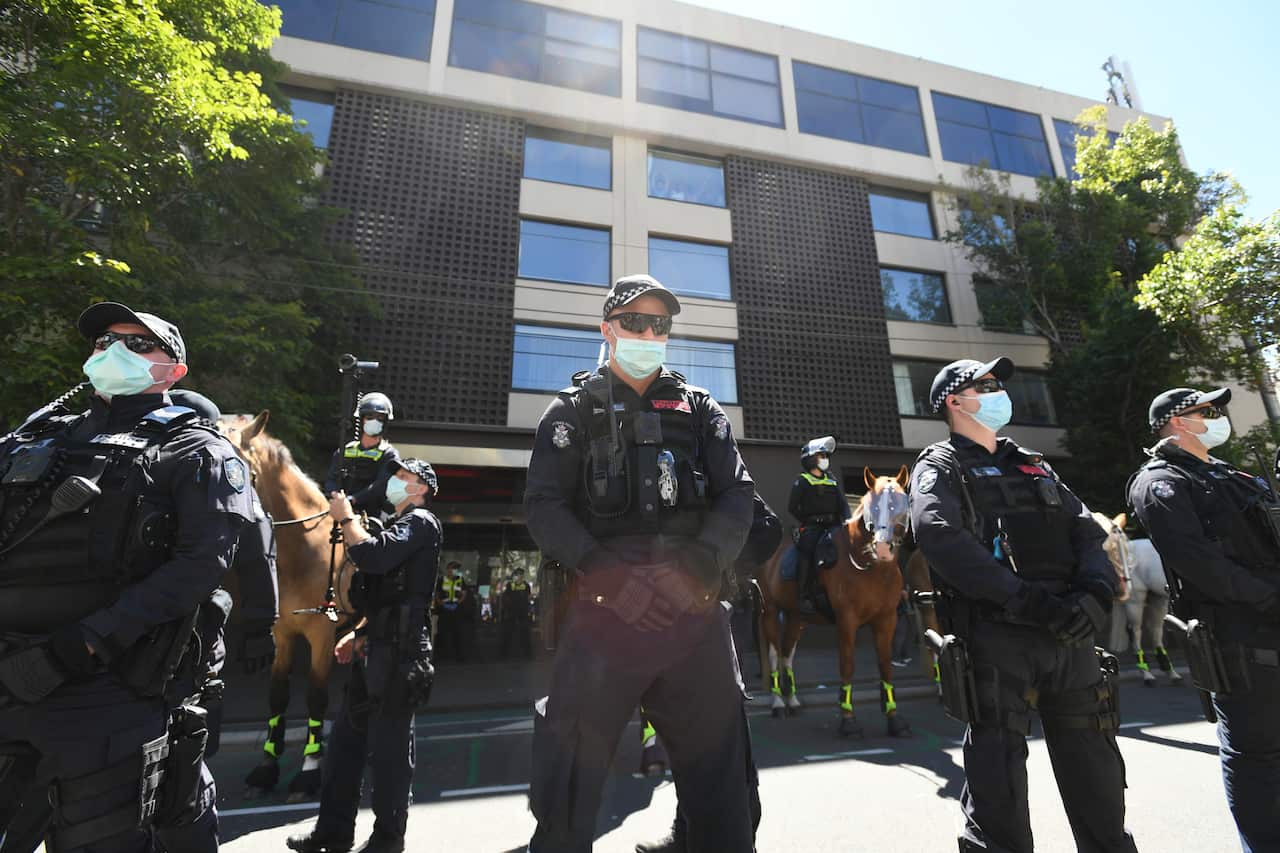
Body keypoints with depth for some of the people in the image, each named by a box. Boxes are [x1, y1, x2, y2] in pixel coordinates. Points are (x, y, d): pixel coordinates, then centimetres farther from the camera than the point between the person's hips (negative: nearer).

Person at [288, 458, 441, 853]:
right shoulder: (399, 524, 21)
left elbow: (372, 556, -26)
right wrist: (359, 633, 20)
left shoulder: (421, 522, -9)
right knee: (346, 737, 16)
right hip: (377, 649, 10)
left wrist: (346, 517, -12)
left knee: (388, 746, 2)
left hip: (398, 652, -10)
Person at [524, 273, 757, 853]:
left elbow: (737, 495, 5)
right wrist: (610, 573, -16)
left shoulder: (700, 409, 14)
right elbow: (543, 506, -2)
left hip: (694, 609, 3)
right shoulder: (573, 411, 7)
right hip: (603, 610, -2)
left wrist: (697, 566, -13)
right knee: (570, 779, 4)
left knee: (718, 770, 14)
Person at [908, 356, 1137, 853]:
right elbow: (940, 536, -18)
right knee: (999, 776, 0)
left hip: (1069, 635, 7)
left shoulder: (1034, 466, 22)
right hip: (996, 636, -6)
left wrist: (1097, 590, -8)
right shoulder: (940, 467, 0)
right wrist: (1026, 599, -24)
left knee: (1096, 774, 17)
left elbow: (1086, 529, 12)